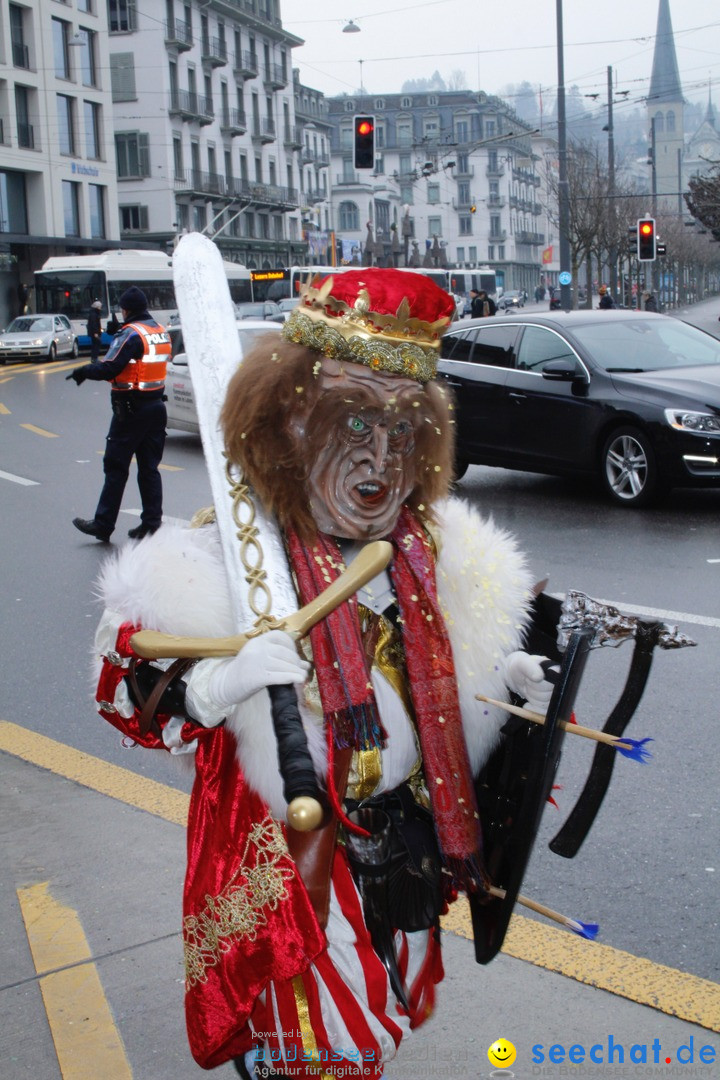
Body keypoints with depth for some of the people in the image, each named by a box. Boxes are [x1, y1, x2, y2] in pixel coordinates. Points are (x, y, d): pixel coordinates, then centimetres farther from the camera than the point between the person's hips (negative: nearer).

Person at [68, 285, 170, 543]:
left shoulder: (132, 333, -16)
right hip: (156, 405, 7)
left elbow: (109, 368, -21)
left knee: (116, 468, 0)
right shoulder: (161, 331, 9)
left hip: (131, 409, -7)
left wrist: (82, 372, -4)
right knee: (149, 468, 11)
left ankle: (103, 524, 5)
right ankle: (152, 523, 11)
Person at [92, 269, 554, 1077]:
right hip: (287, 866, -5)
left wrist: (512, 679, -4)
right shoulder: (225, 562, -18)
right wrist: (218, 686, -33)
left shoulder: (433, 553, -1)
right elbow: (123, 688, -16)